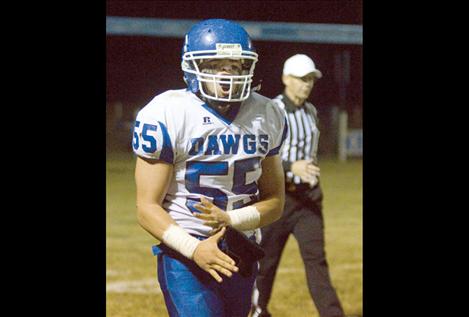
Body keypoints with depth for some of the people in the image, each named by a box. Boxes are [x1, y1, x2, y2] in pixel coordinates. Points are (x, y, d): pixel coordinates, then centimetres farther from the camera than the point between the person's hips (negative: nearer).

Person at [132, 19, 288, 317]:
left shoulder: (267, 116, 5)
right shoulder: (168, 116, -11)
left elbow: (274, 202, 10)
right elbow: (148, 207, -11)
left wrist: (230, 219, -11)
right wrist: (194, 248, -27)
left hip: (242, 256, 6)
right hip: (185, 256, -6)